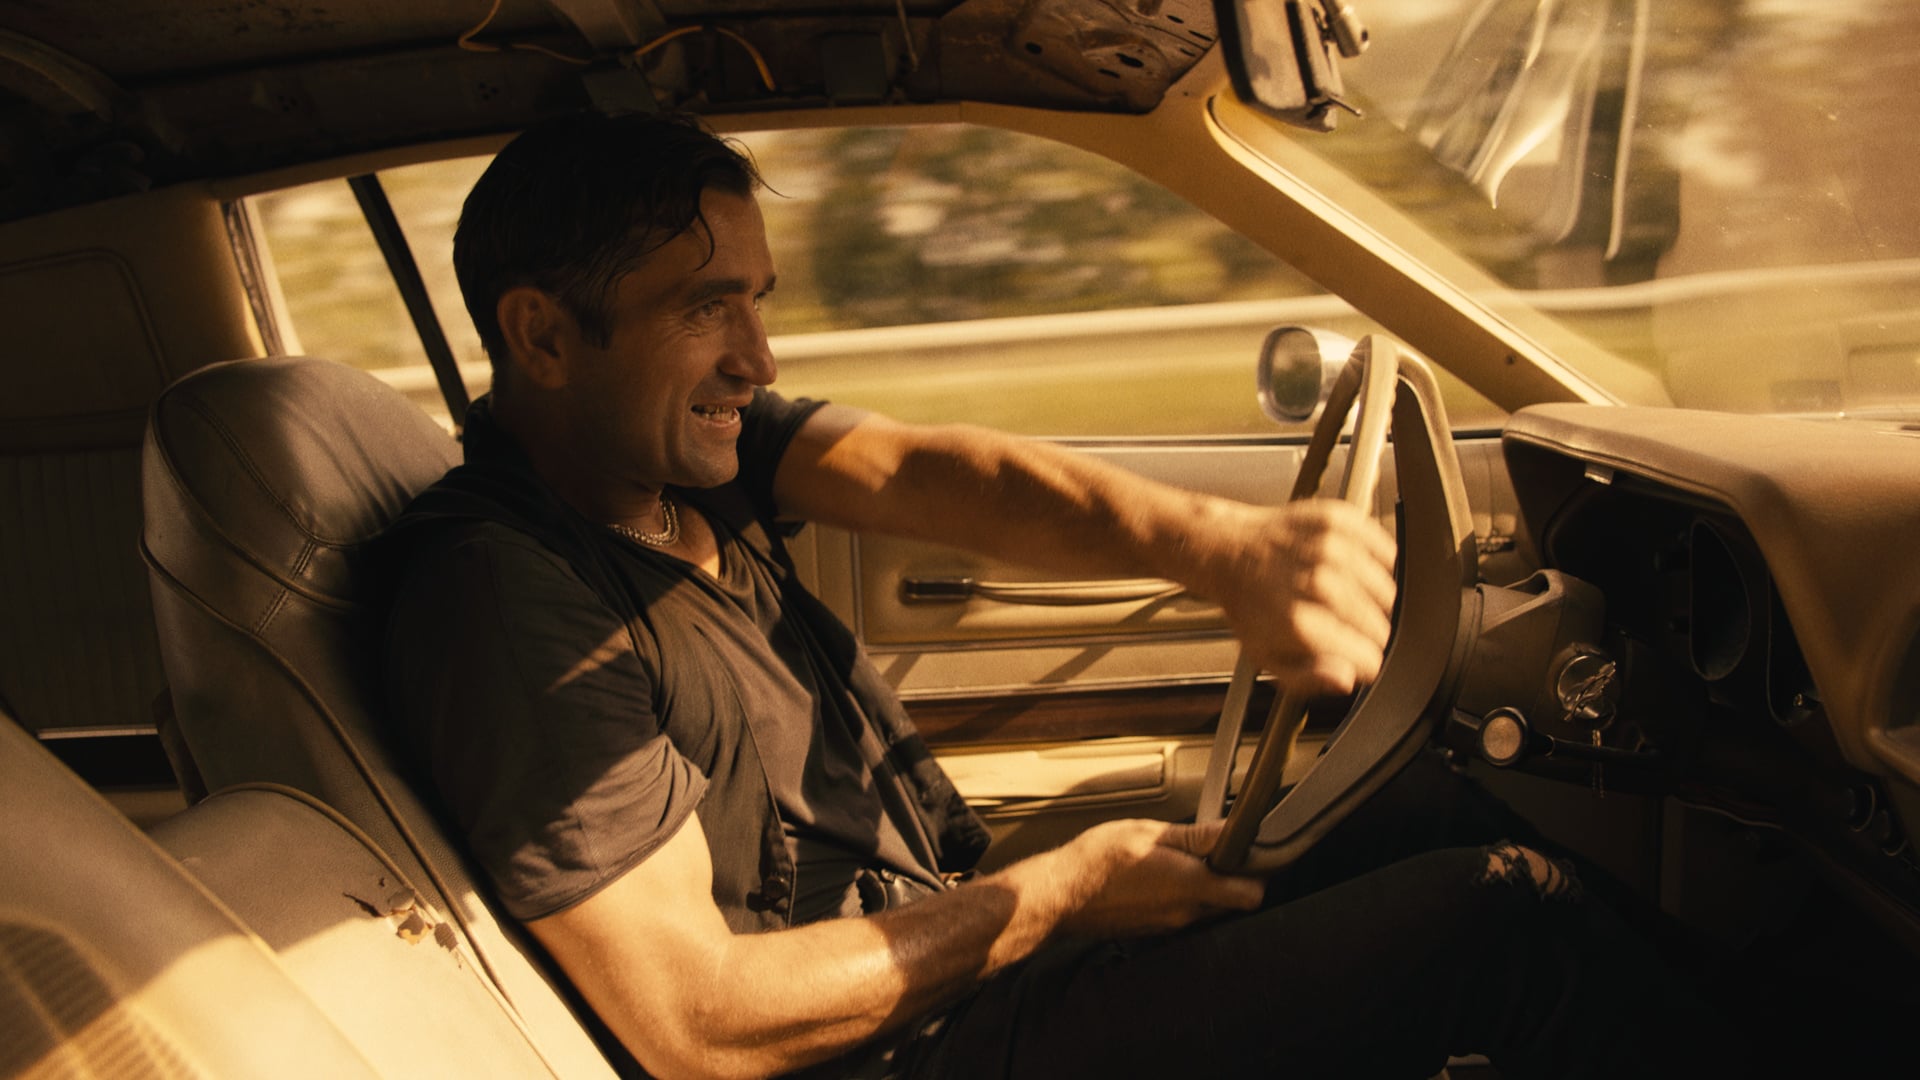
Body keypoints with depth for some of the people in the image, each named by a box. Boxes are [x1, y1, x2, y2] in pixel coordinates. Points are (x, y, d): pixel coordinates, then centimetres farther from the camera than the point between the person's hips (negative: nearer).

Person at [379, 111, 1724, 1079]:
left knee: (1423, 809, 12)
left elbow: (923, 473, -13)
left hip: (944, 923, 9)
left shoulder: (684, 441, 2)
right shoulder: (510, 611, -25)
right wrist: (1057, 896, -17)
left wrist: (1219, 542, -33)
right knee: (1517, 921, -10)